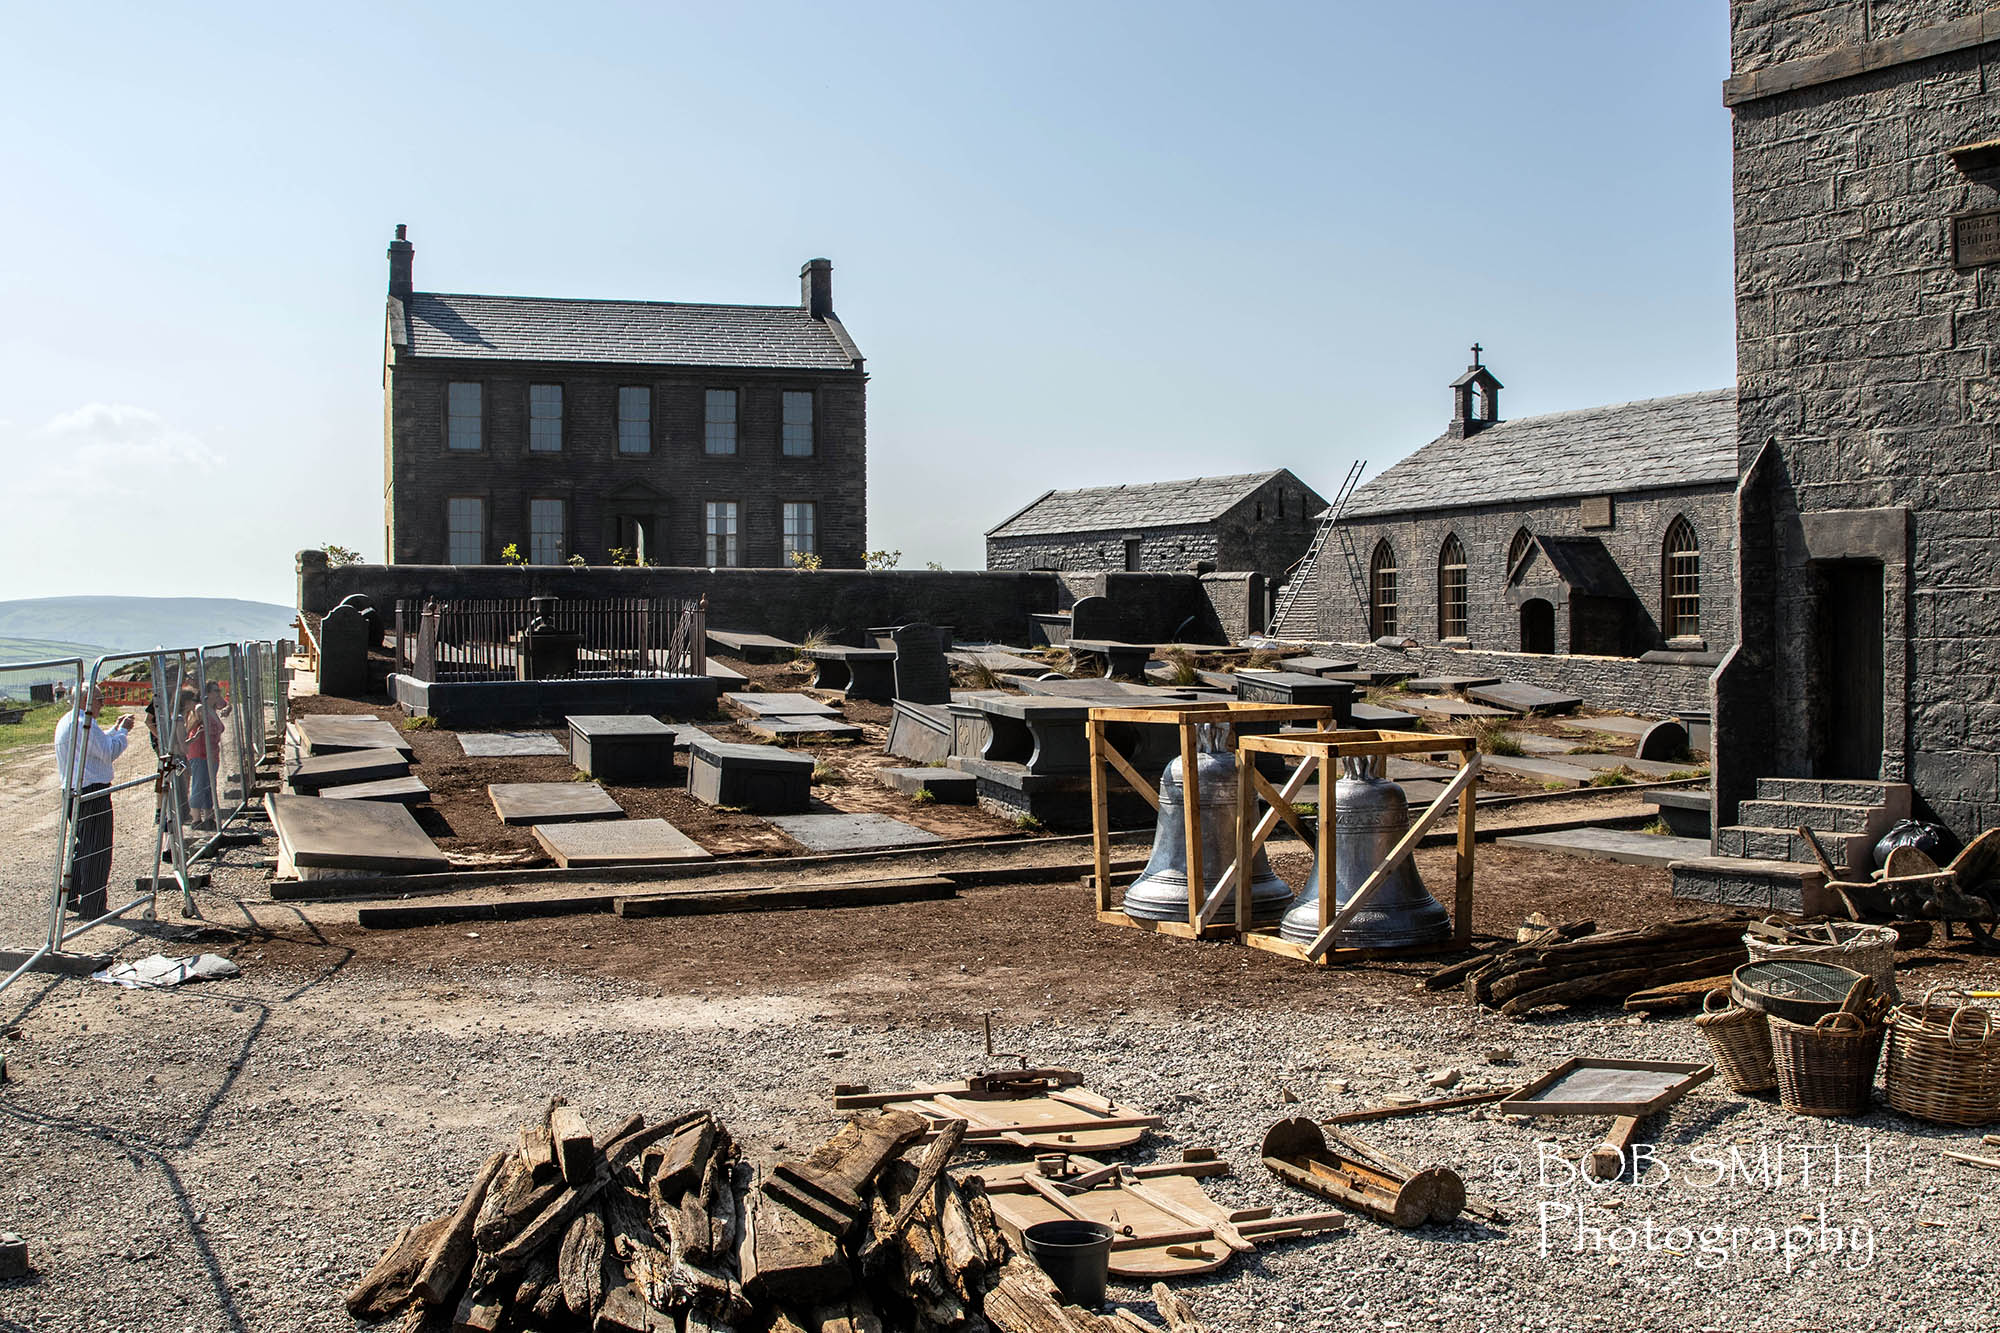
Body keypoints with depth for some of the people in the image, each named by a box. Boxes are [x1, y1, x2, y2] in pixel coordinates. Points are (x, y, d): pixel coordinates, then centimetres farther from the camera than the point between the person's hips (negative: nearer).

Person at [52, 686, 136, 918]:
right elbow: (110, 753, -18)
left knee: (82, 847, 19)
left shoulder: (66, 721, 16)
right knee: (97, 850, -4)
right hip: (92, 794, -10)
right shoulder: (83, 723, -17)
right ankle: (92, 906, 1)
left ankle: (69, 897, 22)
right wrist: (123, 731, -5)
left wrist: (115, 729, 19)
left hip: (73, 792, 10)